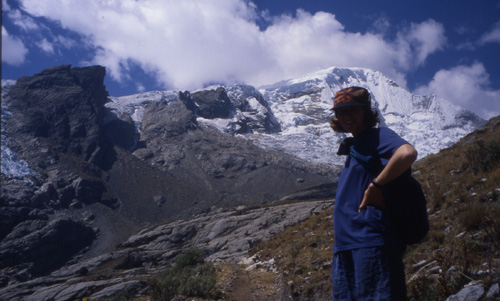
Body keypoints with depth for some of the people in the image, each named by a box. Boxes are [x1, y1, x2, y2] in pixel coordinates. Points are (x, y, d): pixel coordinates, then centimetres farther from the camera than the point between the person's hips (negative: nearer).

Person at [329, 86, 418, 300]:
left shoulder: (378, 136, -2)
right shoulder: (352, 147, 23)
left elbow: (408, 153, -25)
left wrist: (375, 185, -16)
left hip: (371, 240, -9)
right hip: (345, 245, 9)